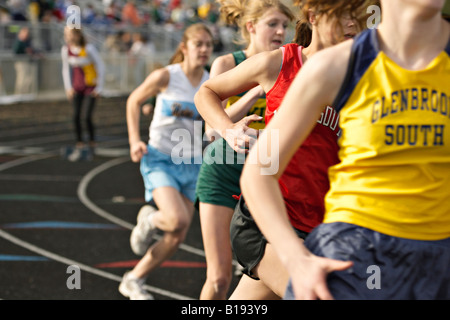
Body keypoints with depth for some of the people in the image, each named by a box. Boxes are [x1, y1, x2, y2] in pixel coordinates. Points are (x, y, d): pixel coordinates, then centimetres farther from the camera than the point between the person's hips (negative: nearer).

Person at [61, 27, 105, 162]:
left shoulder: (89, 49, -17)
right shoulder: (65, 50, -3)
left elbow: (100, 67, -8)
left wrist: (99, 87, -6)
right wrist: (68, 88, 8)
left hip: (91, 87, -4)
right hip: (77, 87, 4)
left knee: (88, 117, -8)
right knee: (76, 116, -4)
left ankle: (92, 144, 12)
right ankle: (79, 146, 4)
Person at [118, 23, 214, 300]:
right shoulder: (165, 76, -11)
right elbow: (134, 101, 3)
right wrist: (135, 140, -6)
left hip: (191, 164, 5)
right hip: (160, 159, -5)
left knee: (177, 238, 5)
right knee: (177, 220, -28)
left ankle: (134, 280, 24)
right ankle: (149, 219, 8)